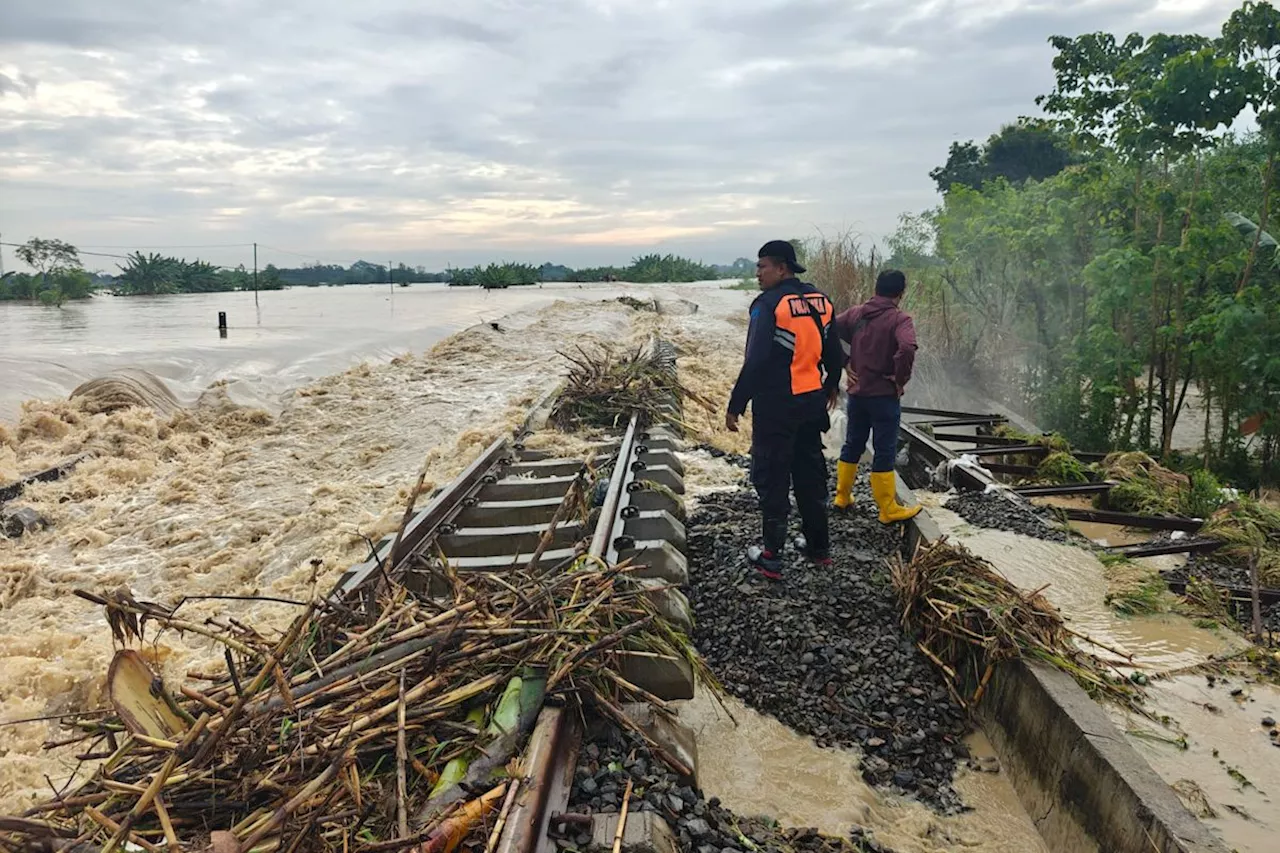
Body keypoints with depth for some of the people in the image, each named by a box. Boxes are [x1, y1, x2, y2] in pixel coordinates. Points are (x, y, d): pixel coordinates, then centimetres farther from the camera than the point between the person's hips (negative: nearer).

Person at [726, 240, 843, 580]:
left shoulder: (769, 304, -17)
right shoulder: (821, 300, 6)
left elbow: (755, 362, -21)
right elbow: (834, 352, 15)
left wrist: (735, 406, -15)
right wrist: (831, 386, 31)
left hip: (775, 406, -7)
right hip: (812, 402, 7)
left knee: (771, 478, 3)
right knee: (811, 472, 18)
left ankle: (771, 557, 9)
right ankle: (819, 547, 28)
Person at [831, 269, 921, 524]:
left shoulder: (856, 313, 2)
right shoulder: (899, 319, -15)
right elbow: (907, 348, -31)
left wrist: (844, 362, 3)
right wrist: (900, 379, -16)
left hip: (857, 393, 5)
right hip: (884, 395, -5)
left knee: (852, 446, 18)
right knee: (884, 452, 2)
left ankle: (843, 497, 28)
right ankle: (888, 510, 10)